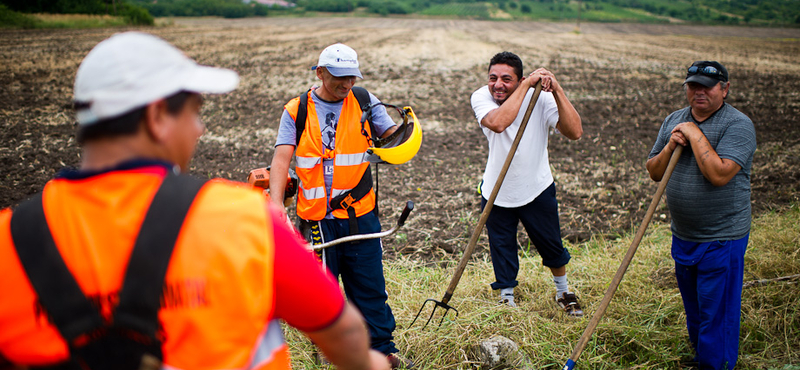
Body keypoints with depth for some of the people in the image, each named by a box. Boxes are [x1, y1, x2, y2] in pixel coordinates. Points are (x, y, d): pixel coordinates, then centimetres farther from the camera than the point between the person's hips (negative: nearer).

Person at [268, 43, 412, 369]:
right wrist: (276, 202, -25)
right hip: (317, 218, -1)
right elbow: (281, 158, -11)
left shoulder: (364, 101, 2)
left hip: (360, 215, 1)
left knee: (370, 286, 10)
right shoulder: (296, 111, -1)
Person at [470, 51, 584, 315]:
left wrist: (556, 90, -37)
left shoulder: (540, 98, -18)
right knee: (502, 247, 13)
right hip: (496, 191, 0)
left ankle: (563, 292, 42)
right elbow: (498, 122, -40)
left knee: (551, 245, 14)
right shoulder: (481, 98, -17)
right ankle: (507, 296, 38)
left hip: (537, 188, 0)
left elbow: (575, 132, -31)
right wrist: (527, 84, -36)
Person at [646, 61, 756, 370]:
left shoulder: (738, 125, -14)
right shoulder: (673, 121, 6)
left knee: (717, 312, 1)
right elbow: (654, 172, 7)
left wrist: (695, 135, -21)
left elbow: (719, 174, -28)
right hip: (683, 236, 7)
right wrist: (670, 147, -11)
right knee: (693, 307, 22)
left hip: (722, 239, -7)